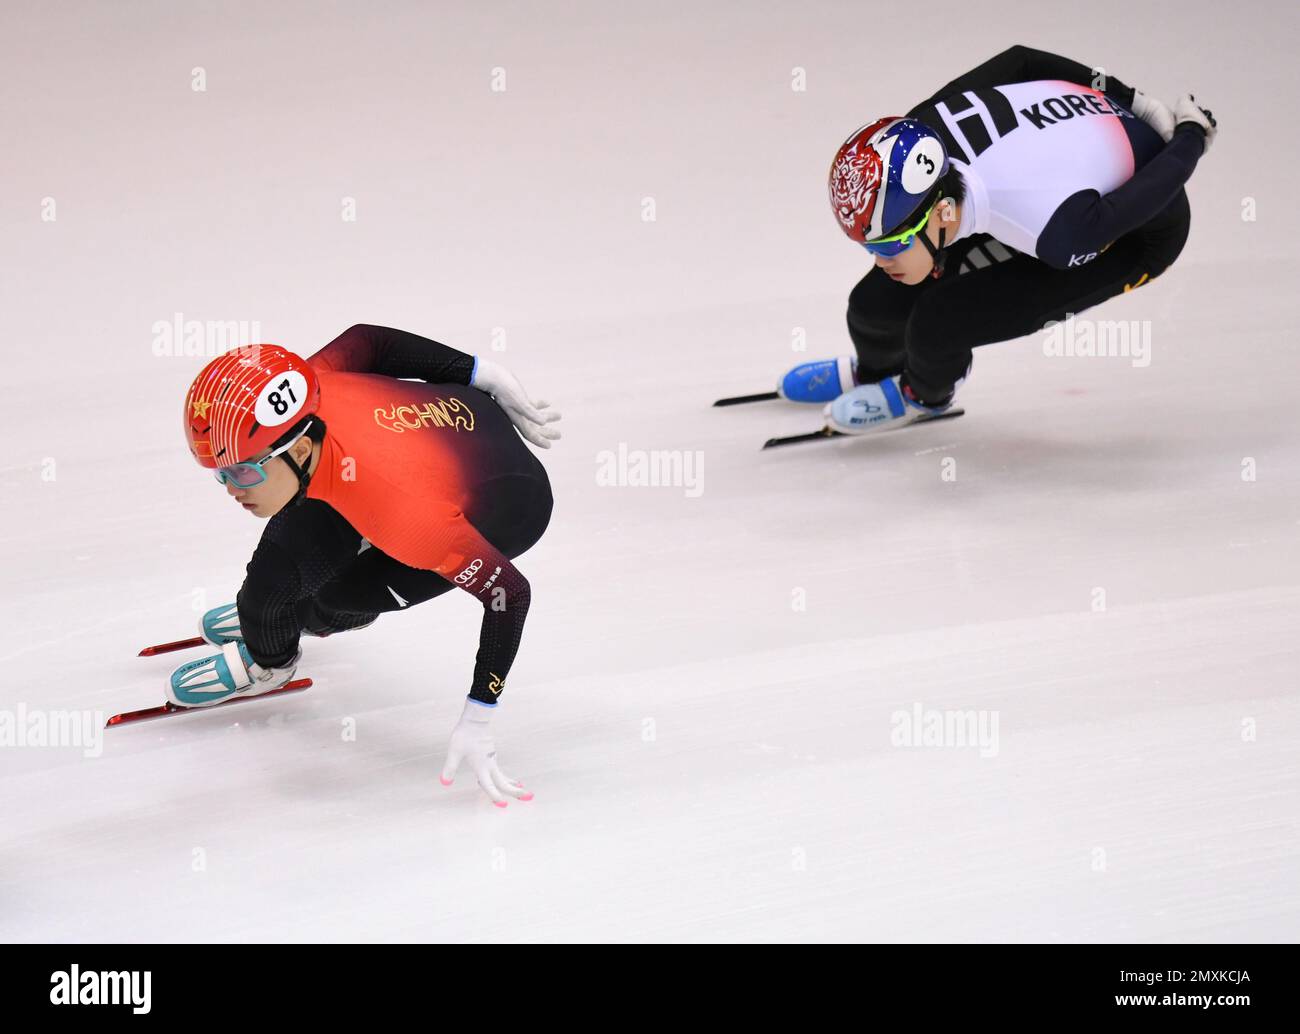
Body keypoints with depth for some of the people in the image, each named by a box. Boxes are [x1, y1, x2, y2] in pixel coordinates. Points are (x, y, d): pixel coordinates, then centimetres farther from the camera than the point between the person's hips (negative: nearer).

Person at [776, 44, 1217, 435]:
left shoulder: (1055, 232, -45)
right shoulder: (919, 129, -27)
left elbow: (1154, 189, -26)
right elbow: (1018, 60, -9)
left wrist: (1192, 134, -4)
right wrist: (1128, 101, 4)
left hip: (1143, 233, -6)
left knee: (937, 322, -21)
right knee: (876, 304, -1)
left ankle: (924, 393, 17)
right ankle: (873, 369, 38)